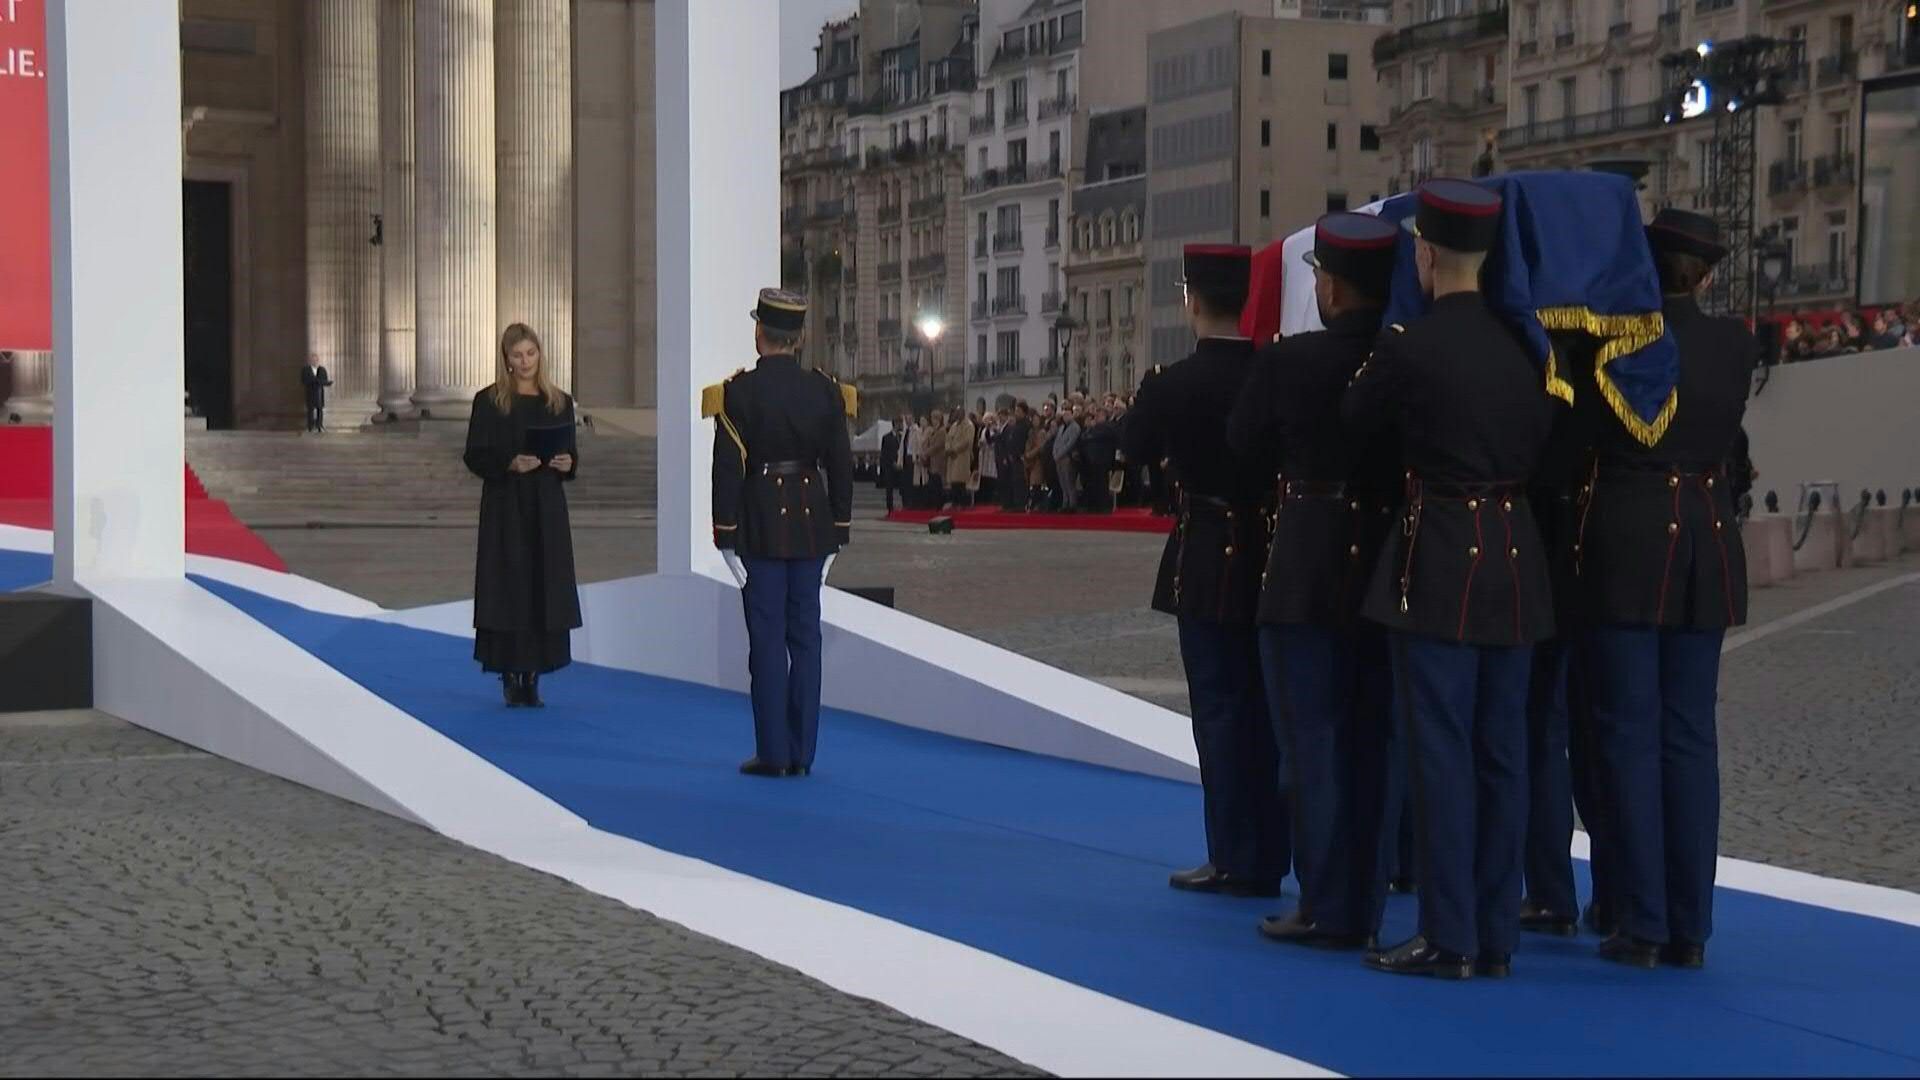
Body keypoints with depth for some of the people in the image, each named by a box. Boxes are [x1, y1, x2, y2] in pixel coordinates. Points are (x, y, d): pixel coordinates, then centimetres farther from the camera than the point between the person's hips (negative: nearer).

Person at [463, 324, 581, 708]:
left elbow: (571, 455, 13)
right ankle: (510, 677, 3)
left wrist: (567, 464, -9)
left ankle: (533, 677, 8)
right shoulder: (489, 401, 0)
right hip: (505, 508, -3)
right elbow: (474, 456, -3)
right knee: (509, 587, -4)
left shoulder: (559, 402, 9)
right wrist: (509, 463, -19)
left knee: (545, 588, 1)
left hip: (547, 508, 3)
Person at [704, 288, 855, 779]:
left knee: (768, 639, 0)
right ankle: (801, 752, 11)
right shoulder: (825, 390, 2)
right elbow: (841, 465, 5)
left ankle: (773, 753, 2)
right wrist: (838, 531, 12)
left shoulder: (739, 392, -9)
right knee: (805, 636, 8)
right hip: (811, 521, 4)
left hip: (761, 525, -3)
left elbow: (728, 468, -10)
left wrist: (725, 536, -5)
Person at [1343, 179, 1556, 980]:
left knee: (1442, 752, -1)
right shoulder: (1524, 344, 5)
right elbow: (1542, 441, 15)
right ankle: (1496, 936, 16)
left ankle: (1450, 937, 3)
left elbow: (1356, 420, 5)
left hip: (1440, 560, -6)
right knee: (1501, 753, 10)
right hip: (1514, 559, 6)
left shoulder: (1409, 347, -12)